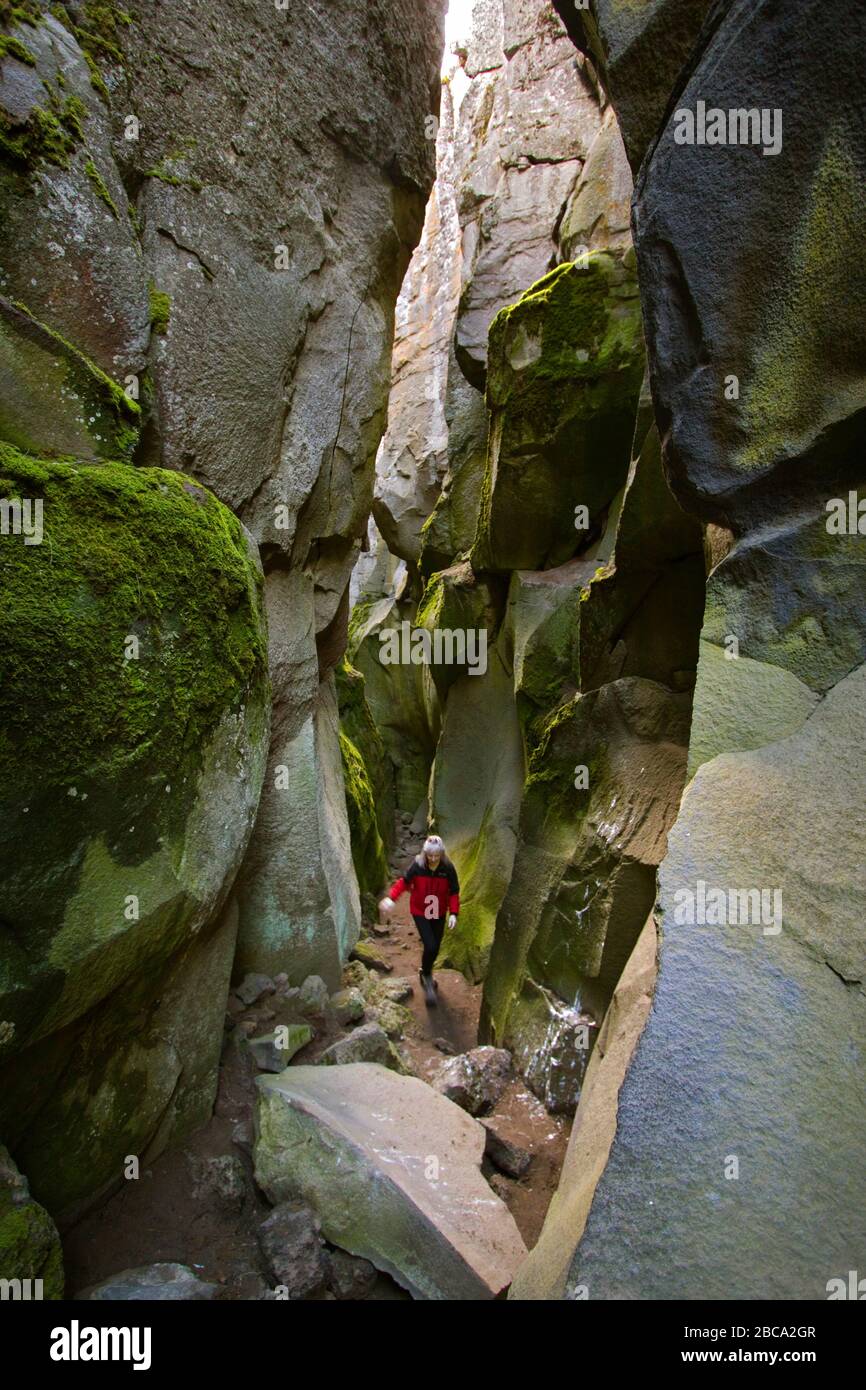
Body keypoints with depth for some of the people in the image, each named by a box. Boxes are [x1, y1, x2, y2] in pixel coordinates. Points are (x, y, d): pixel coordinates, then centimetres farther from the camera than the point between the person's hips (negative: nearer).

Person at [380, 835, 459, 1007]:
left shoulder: (448, 868, -17)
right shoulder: (417, 865, -20)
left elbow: (454, 892, -9)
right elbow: (404, 882, -11)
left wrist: (453, 913, -19)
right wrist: (391, 897, -26)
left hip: (439, 913, 2)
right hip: (420, 912, -2)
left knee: (435, 947, 13)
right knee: (430, 946, -14)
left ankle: (426, 974, 42)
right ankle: (427, 976, 14)